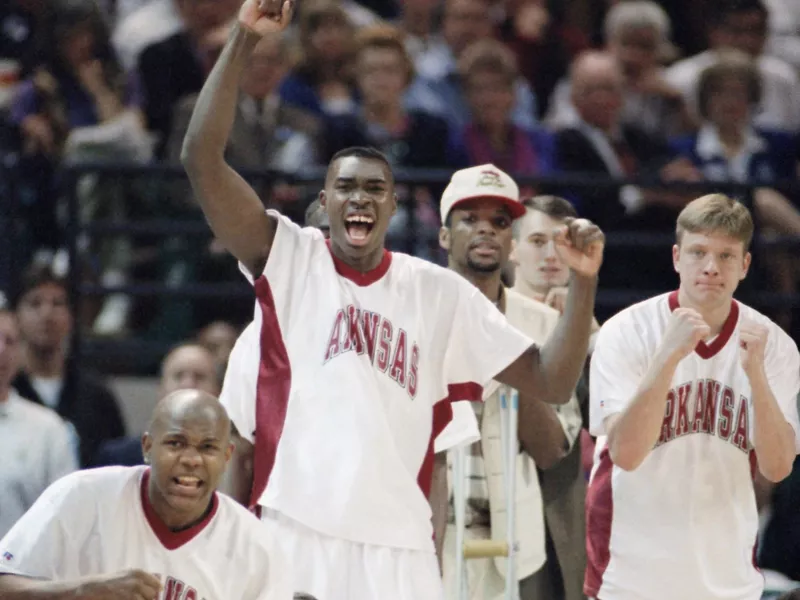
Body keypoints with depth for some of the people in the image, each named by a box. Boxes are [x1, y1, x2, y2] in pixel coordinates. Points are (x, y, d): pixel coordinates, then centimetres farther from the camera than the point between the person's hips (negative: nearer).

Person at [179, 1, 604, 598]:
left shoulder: (440, 292, 10)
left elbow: (550, 382, 8)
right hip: (294, 536, -2)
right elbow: (202, 159, -6)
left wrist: (584, 284, -5)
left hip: (400, 549, 2)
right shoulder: (290, 258, 5)